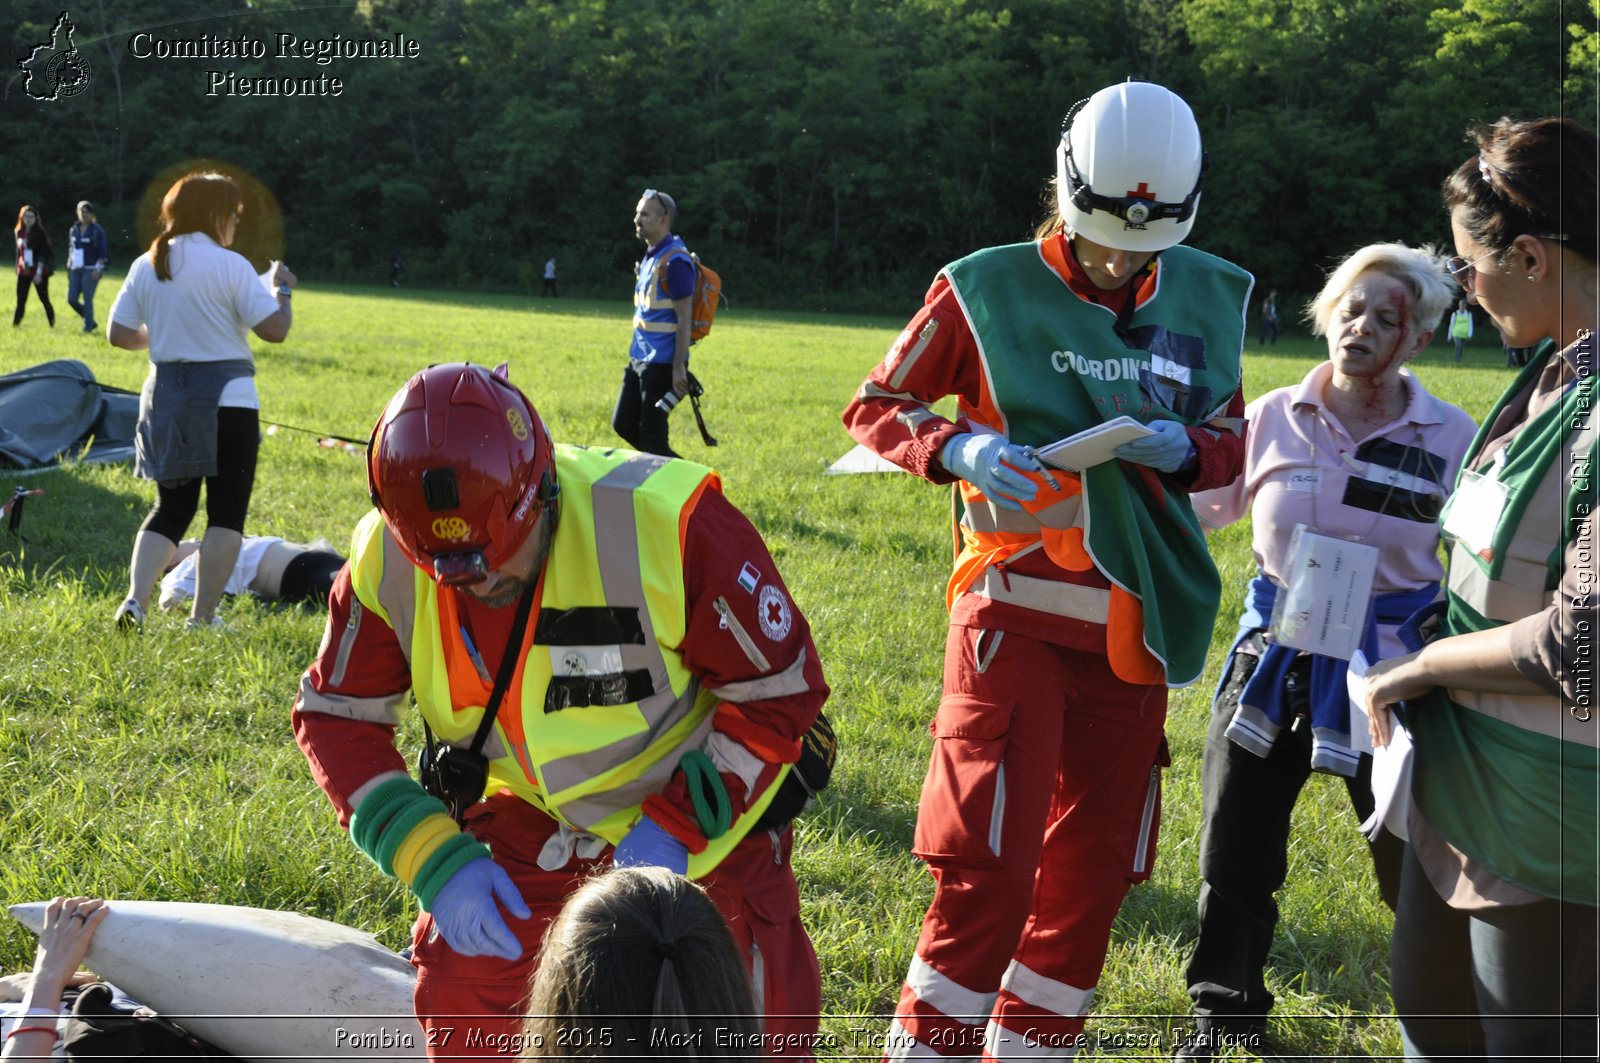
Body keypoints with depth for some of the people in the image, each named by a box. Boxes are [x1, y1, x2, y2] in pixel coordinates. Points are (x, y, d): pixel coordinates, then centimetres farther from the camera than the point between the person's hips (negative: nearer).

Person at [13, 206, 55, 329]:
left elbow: (42, 254, -14)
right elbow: (19, 252, 17)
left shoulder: (40, 233, -9)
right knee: (20, 300, 0)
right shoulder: (19, 232, 8)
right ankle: (15, 324, 0)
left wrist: (39, 272, -20)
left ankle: (52, 325, 15)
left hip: (39, 272, -5)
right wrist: (19, 267, 14)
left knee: (44, 299, 3)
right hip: (24, 272, 5)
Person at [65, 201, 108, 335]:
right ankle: (91, 322, 18)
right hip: (76, 269, 7)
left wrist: (97, 269, -16)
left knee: (87, 300, -8)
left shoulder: (97, 230, -6)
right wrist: (69, 266, 16)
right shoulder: (75, 229, 12)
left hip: (90, 269, -6)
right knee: (72, 299, 2)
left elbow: (102, 252, -9)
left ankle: (88, 327, 2)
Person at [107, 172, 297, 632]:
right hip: (227, 401, -5)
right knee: (226, 513, 4)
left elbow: (119, 334, 6)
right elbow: (274, 329, -13)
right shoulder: (230, 266, -10)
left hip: (166, 400, 5)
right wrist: (282, 290, 5)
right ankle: (202, 619, 1)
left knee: (171, 507, 15)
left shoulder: (145, 266, 5)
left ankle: (135, 598, -4)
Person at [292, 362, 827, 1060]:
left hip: (707, 811, -3)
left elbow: (780, 689, -20)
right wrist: (433, 858, -17)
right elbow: (335, 715, -5)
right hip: (538, 820, 4)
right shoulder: (388, 563, -18)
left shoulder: (666, 522, -31)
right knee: (460, 991, -3)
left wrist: (676, 830, -24)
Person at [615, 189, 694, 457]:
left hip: (662, 363, -10)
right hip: (639, 359, 10)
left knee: (651, 435, -5)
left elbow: (684, 319, -19)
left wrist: (679, 368, -21)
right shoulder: (650, 257, 13)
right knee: (623, 424, 13)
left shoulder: (675, 261, -16)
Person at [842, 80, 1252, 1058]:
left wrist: (1184, 449, -7)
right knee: (988, 870, -8)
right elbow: (876, 408, 1)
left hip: (1133, 631, 5)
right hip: (1016, 618, -5)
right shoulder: (990, 291, -5)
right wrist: (959, 447, -19)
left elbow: (1232, 443, 16)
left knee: (1092, 878, 11)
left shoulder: (1205, 300, 8)